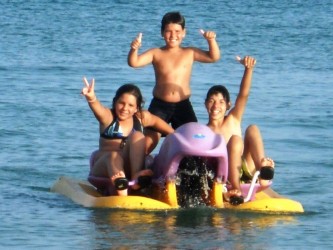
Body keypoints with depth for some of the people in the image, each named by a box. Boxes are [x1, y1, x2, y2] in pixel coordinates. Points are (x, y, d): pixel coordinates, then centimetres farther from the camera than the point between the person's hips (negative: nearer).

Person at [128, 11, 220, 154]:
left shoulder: (190, 53, 4)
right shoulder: (156, 53, 1)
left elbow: (214, 57, -1)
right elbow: (134, 62, -7)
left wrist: (211, 41, -17)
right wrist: (134, 50, -28)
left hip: (183, 105, 1)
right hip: (159, 105, -1)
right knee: (151, 137, -10)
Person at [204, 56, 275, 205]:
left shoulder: (233, 120, 10)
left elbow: (243, 94, -4)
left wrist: (248, 69, -20)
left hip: (244, 169, 4)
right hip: (224, 177, -4)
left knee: (252, 129, -11)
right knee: (235, 140, -28)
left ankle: (261, 167, -34)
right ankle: (235, 190, -41)